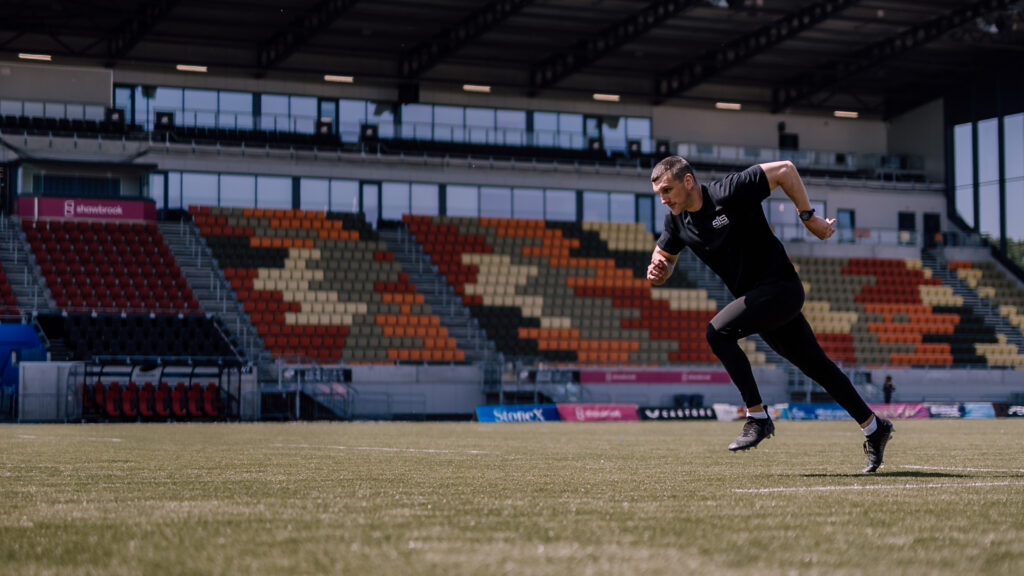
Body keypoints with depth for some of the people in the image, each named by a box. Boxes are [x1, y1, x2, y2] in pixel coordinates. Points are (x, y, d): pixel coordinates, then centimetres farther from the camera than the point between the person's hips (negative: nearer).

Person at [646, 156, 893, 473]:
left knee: (719, 331, -23)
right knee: (815, 366, 12)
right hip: (756, 297, 7)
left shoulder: (730, 192, -21)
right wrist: (658, 271, -11)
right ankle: (874, 428, 24)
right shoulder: (677, 221, 0)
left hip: (781, 287, -7)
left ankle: (758, 417, -14)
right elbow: (664, 257, 13)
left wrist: (808, 216, -10)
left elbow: (784, 169, -14)